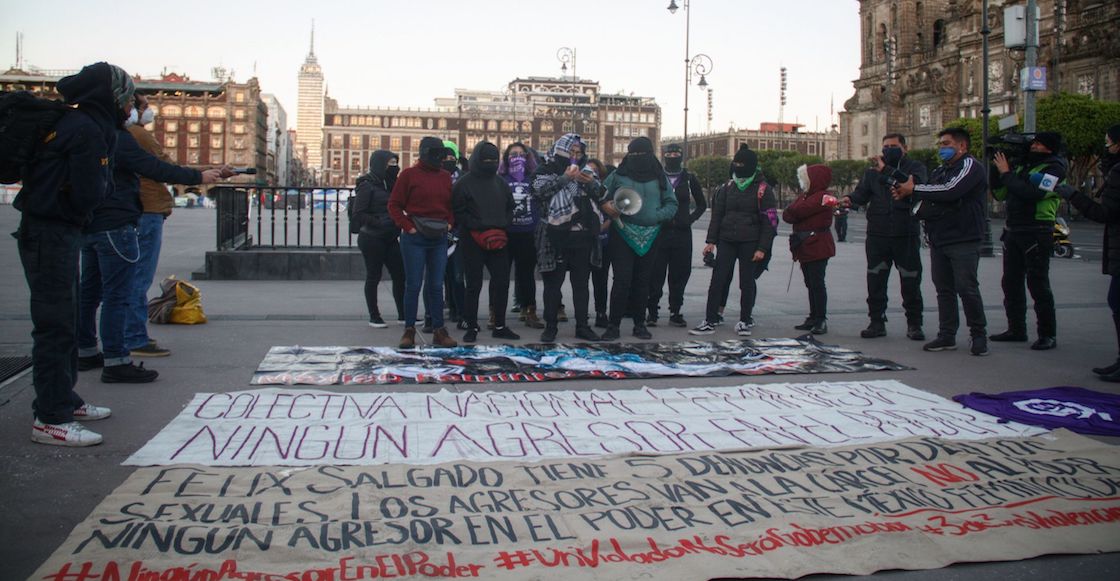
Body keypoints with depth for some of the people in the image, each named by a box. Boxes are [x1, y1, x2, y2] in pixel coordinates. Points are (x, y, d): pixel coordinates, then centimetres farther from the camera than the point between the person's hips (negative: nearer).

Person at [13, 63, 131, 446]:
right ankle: (50, 419, -4)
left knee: (66, 322, 18)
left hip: (56, 231, 10)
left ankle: (64, 400, 29)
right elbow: (91, 194, -18)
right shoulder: (88, 131, -16)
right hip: (51, 233, -10)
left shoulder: (78, 123, 14)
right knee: (56, 325, -8)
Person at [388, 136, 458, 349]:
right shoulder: (409, 174, -2)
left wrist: (450, 224, 3)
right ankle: (409, 330, 7)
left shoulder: (445, 177, 11)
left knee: (436, 285, 7)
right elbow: (394, 205, -2)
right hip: (414, 238, -4)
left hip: (439, 238, 4)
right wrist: (408, 227, -10)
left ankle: (439, 330, 12)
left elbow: (452, 205, 19)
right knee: (413, 285, -1)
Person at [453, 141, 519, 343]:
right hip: (472, 241, -5)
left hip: (498, 241, 5)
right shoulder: (464, 183, -4)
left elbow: (510, 209, 18)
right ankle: (471, 327, 10)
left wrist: (502, 227, 0)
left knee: (502, 282, 4)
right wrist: (480, 229, -15)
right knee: (474, 285, 0)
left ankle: (500, 326, 15)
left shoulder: (500, 183, 13)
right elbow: (458, 212, -9)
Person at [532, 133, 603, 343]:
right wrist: (565, 178, -21)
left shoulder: (584, 170, 17)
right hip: (557, 236, -4)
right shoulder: (547, 171, 3)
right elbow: (541, 190, -15)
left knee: (581, 283, 10)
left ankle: (582, 326, 17)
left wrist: (592, 183, -7)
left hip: (583, 236, 4)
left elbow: (601, 194, 13)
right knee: (553, 283, 1)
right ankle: (550, 326, 8)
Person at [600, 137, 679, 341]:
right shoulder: (618, 175, 4)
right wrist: (606, 207, -14)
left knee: (643, 281, 9)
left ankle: (640, 324, 20)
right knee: (622, 280, -9)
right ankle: (613, 325, 0)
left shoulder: (659, 177, 9)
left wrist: (656, 216, -8)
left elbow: (672, 204, 10)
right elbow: (600, 197, 8)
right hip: (623, 234, -2)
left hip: (649, 237, 3)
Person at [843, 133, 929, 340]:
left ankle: (914, 324, 12)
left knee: (911, 282, 2)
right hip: (877, 234, 3)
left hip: (907, 234, -3)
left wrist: (887, 171, -20)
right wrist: (850, 199, -20)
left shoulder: (915, 167, 5)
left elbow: (915, 185, -16)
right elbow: (862, 193, 3)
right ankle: (877, 322, 13)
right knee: (875, 281, 4)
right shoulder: (873, 171, 14)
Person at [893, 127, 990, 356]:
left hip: (963, 240, -8)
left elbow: (950, 191, -20)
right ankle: (947, 335, 12)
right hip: (938, 240, 8)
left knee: (967, 288, -8)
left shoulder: (970, 165, -5)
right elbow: (926, 201, 20)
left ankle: (979, 335, 3)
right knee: (944, 289, 8)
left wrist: (914, 189, -11)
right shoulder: (939, 171, 22)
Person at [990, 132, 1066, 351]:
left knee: (1038, 284, -6)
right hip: (1012, 231, 8)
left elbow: (1032, 193, -22)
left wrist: (1006, 173, -13)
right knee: (1010, 282, 11)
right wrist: (998, 171, 3)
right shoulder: (1023, 165, 16)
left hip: (1037, 233, -8)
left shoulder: (1054, 168, -7)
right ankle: (1016, 329, 20)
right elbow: (1000, 194, 17)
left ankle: (1048, 335, 2)